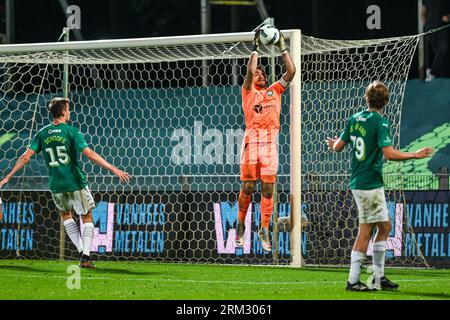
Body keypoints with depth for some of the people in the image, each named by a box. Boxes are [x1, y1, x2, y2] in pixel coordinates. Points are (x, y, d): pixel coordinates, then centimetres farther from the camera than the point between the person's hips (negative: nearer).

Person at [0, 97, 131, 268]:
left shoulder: (42, 134, 2)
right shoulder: (71, 132, -9)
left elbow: (26, 157, 2)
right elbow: (90, 154, -16)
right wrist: (114, 169, -16)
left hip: (56, 186, 4)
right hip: (76, 183, -4)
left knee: (65, 214, 27)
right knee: (87, 218, 11)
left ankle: (82, 250, 14)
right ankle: (85, 257, -3)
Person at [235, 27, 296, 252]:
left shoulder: (275, 90, 18)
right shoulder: (248, 91, 11)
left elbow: (291, 71, 12)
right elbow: (250, 70, -5)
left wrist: (282, 48, 12)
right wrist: (255, 48, 0)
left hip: (270, 143, 2)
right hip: (251, 140, -2)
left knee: (268, 189, -1)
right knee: (247, 187, 1)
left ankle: (264, 230, 3)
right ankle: (241, 225, 17)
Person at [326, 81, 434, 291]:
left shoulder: (354, 119, 7)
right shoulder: (380, 122, -14)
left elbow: (338, 146, 14)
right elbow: (389, 154, -24)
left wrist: (334, 145, 37)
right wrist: (415, 155, -14)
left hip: (357, 183, 8)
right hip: (371, 184, -8)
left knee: (385, 226, 14)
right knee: (365, 231, -1)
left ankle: (379, 276, 14)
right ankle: (353, 280, 0)